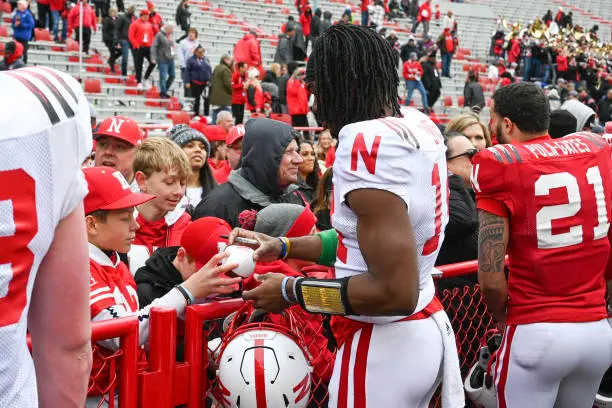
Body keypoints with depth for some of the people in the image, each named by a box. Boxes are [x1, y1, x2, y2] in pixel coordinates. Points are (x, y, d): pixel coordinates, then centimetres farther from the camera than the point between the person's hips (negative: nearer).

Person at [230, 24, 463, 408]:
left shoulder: (368, 142, -22)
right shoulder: (420, 126, 5)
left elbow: (395, 292, -25)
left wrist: (291, 291, -13)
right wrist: (283, 247, 17)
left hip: (385, 345, -9)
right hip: (427, 328, 9)